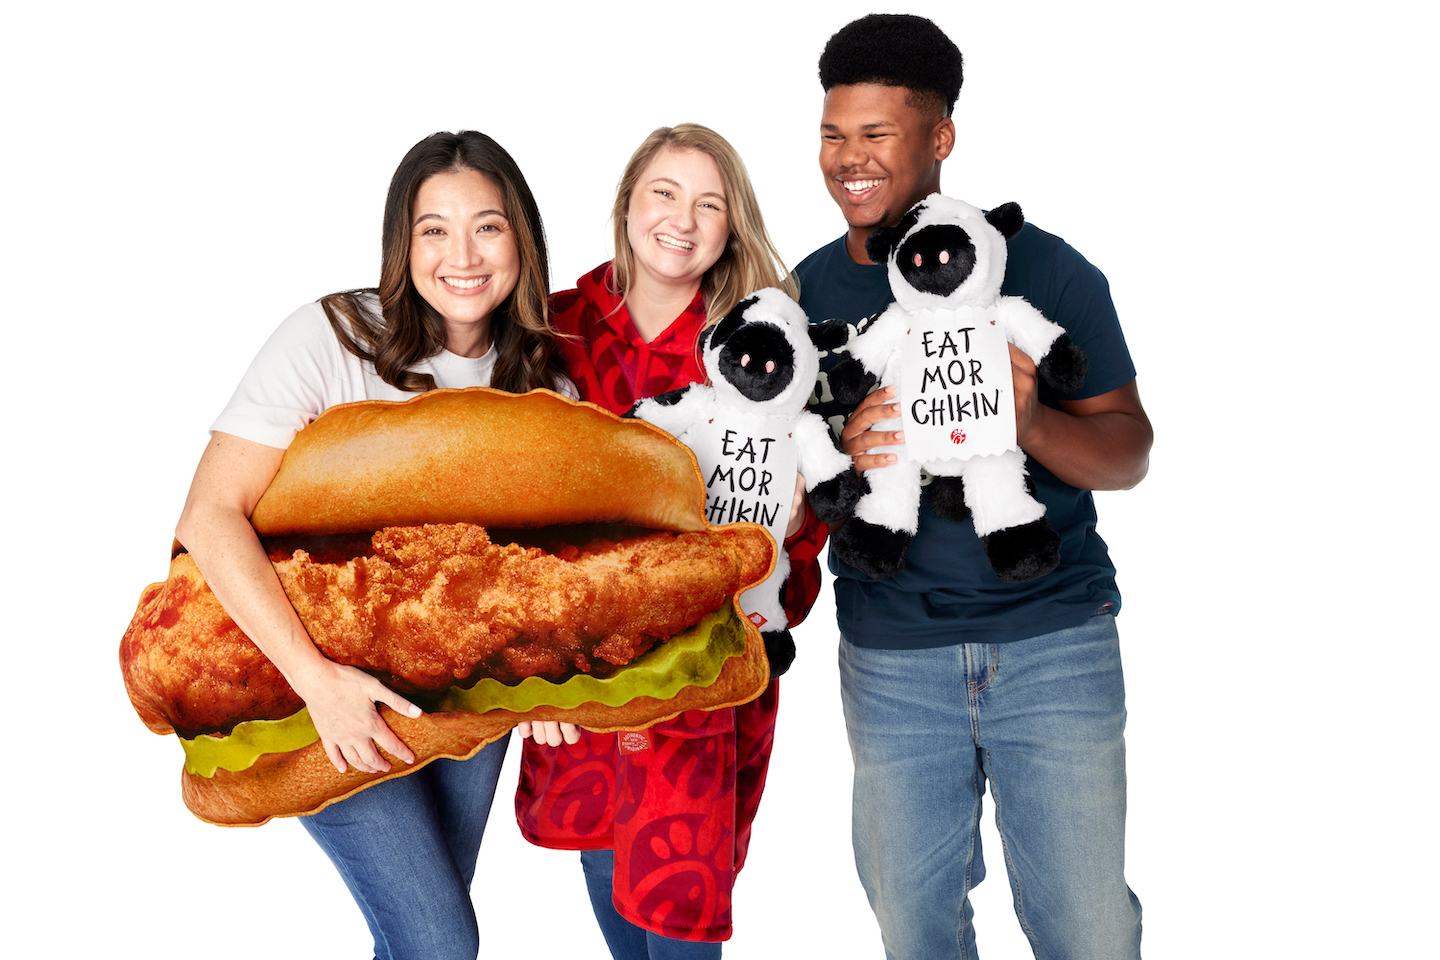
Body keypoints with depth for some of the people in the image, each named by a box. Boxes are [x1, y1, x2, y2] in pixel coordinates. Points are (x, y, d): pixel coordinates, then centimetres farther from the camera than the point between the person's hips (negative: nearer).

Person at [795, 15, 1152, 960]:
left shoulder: (1042, 267, -6)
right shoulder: (810, 290, 3)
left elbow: (1128, 454, -4)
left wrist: (1033, 423, -26)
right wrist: (844, 454, -17)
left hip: (1053, 637, -2)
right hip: (890, 656, 3)